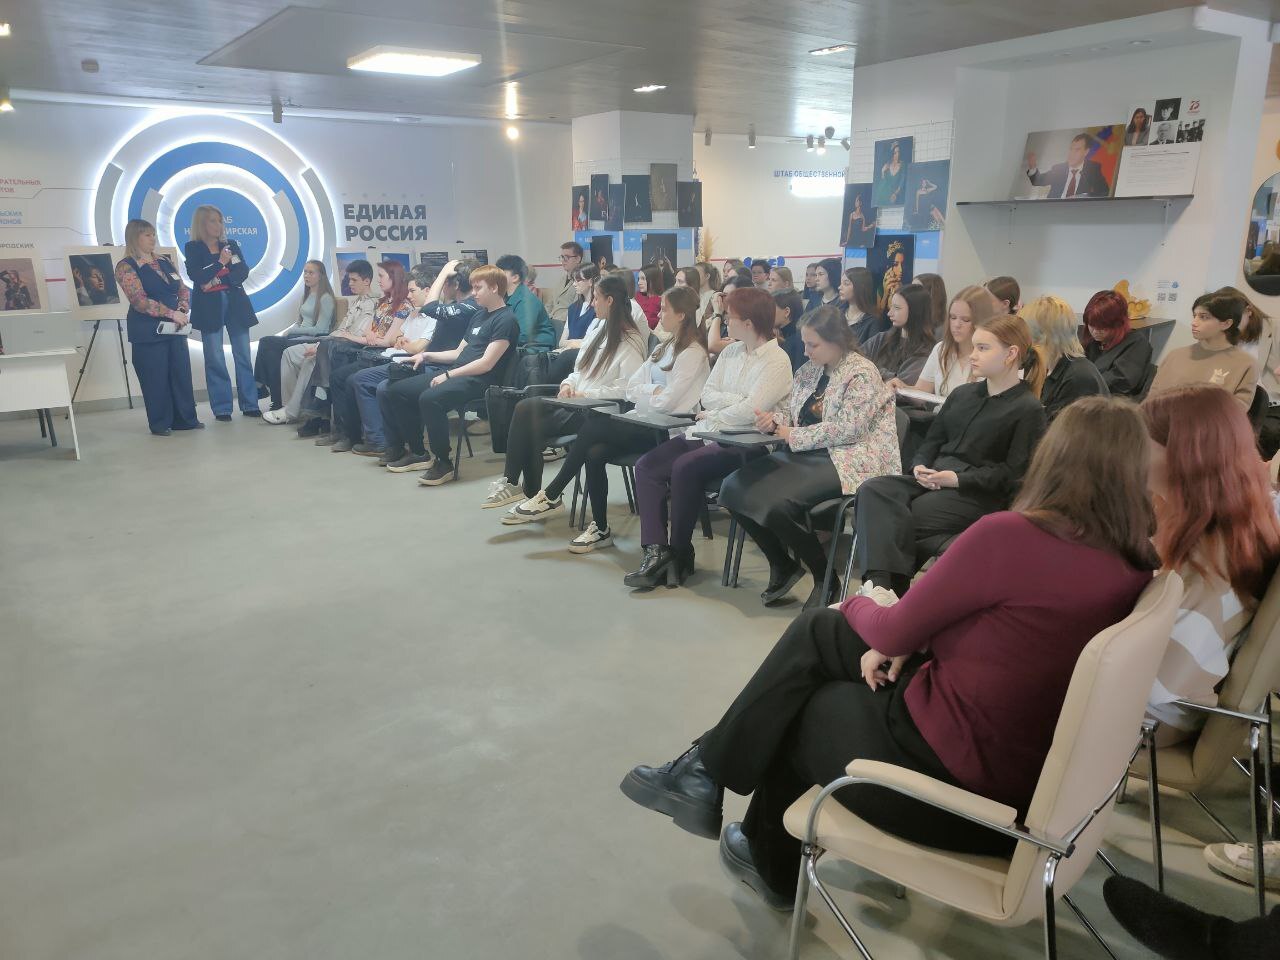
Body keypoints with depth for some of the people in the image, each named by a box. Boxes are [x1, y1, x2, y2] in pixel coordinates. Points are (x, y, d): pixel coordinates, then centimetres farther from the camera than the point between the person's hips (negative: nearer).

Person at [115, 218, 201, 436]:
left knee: (181, 374, 6)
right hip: (148, 332, -6)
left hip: (175, 328, 6)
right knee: (156, 378, -1)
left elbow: (183, 288, 14)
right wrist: (172, 313, -21)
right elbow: (140, 301, -16)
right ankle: (160, 423, 8)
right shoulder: (126, 268, -7)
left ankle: (185, 419, 14)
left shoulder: (164, 262, 13)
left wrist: (184, 307, -7)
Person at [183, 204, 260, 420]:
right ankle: (221, 408, 0)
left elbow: (243, 273, 2)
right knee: (215, 359, -3)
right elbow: (197, 276, -7)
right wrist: (221, 263, -9)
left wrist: (217, 279, -9)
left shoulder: (231, 245, 15)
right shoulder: (192, 248, 6)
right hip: (209, 307, -3)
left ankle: (250, 404, 5)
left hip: (236, 305, 3)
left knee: (243, 356, 1)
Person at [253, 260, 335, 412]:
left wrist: (290, 331, -11)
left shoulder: (325, 298, -5)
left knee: (267, 344, -25)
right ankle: (262, 386, -22)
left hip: (315, 339, -8)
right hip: (300, 336, 8)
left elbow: (320, 329, -12)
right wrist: (284, 332, 3)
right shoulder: (308, 295, 21)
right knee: (265, 341, -18)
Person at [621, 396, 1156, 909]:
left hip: (950, 774, -7)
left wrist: (861, 605, 10)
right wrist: (903, 639, 4)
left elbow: (896, 631, -11)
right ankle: (707, 772, 24)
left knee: (792, 708, 18)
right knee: (817, 633, 14)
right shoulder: (1135, 564, -2)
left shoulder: (1010, 534, -24)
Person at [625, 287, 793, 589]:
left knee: (685, 467, -30)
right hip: (707, 431, 8)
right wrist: (740, 401, -7)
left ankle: (680, 553, -12)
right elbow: (707, 395, 9)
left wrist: (712, 415, -4)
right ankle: (656, 550, -18)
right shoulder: (730, 352, 16)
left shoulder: (776, 361, -7)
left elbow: (749, 412, -17)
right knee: (647, 466, -11)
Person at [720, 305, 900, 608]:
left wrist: (791, 435, -14)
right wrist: (774, 420, -3)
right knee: (733, 489, -10)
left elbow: (845, 428, -19)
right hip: (805, 455, 8)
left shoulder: (862, 374, -9)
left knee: (777, 503, -32)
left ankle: (824, 576, -6)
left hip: (846, 461, -8)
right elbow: (790, 410, 22)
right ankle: (783, 565, 7)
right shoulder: (809, 370, 15)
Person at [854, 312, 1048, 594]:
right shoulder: (962, 394, 22)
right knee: (873, 490, -24)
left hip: (978, 494, -6)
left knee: (906, 516, -30)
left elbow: (1013, 473, -8)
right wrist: (920, 466, -2)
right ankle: (880, 583, -38)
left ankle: (891, 587, -16)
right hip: (933, 478, 6)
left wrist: (957, 479, -16)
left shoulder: (1028, 409, 0)